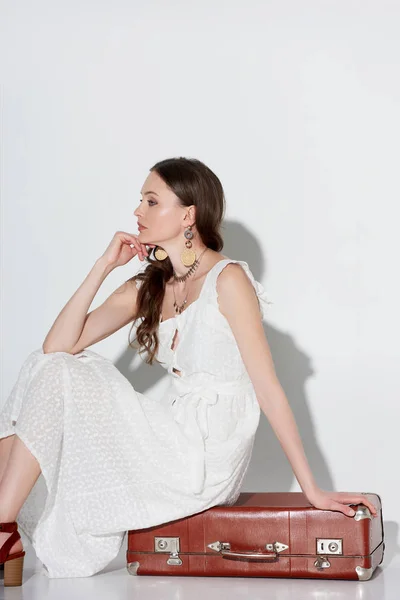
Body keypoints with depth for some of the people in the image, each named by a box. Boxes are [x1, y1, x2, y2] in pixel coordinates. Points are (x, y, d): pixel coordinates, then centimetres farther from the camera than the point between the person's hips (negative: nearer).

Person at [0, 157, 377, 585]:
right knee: (48, 368, -4)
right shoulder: (147, 288, 11)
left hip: (205, 463, -7)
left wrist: (312, 490, -14)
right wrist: (105, 265, -2)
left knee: (57, 379, -13)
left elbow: (268, 389, -13)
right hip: (174, 446, 7)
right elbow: (58, 347, 2)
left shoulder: (227, 279, -10)